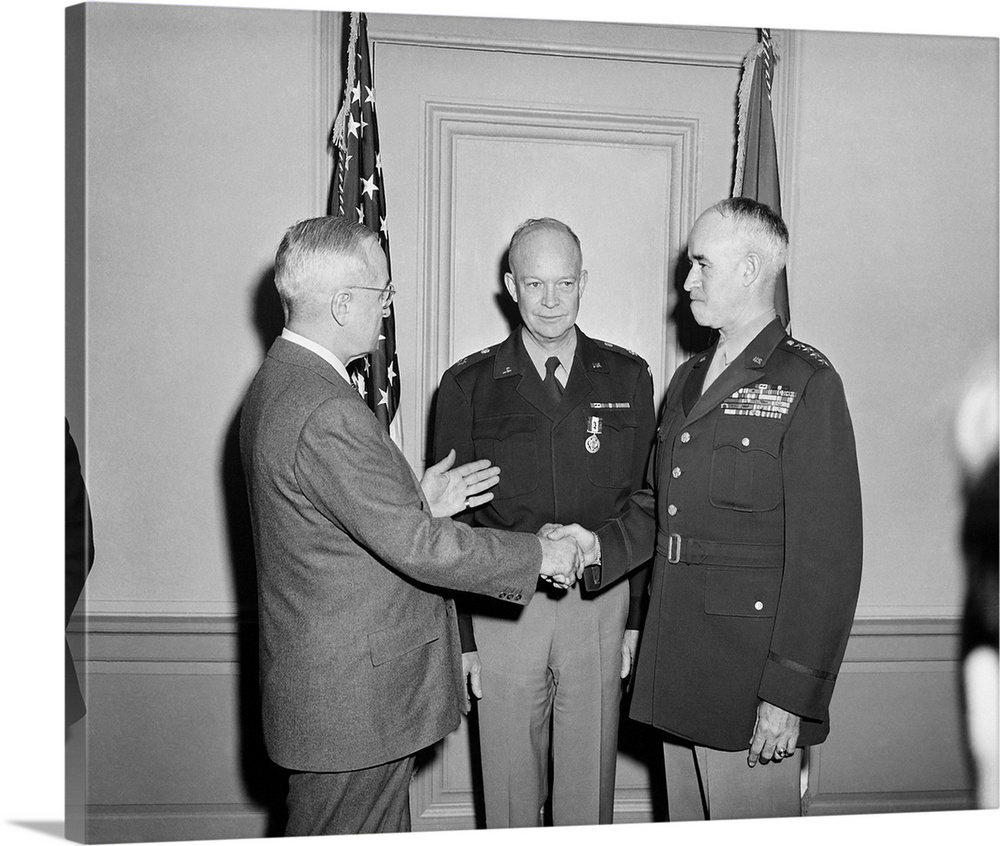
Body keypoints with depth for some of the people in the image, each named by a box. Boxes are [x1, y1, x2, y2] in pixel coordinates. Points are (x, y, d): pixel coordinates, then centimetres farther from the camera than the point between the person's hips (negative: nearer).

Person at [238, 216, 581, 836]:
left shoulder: (281, 382, 8)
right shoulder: (326, 412, -27)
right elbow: (416, 547, -24)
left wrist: (418, 501, 7)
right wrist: (539, 554, -13)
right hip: (352, 697, -10)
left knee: (383, 829, 22)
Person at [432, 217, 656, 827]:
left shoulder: (628, 378, 3)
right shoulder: (469, 386, -1)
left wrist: (638, 616, 3)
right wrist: (460, 637, -1)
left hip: (601, 604, 1)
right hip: (501, 610, -1)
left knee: (589, 788, 14)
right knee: (508, 792, 13)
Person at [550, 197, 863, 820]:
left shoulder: (807, 384, -11)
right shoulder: (688, 381, 14)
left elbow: (828, 555, -15)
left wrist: (791, 694, -17)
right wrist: (601, 545, -1)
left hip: (750, 679, -7)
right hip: (677, 671, 7)